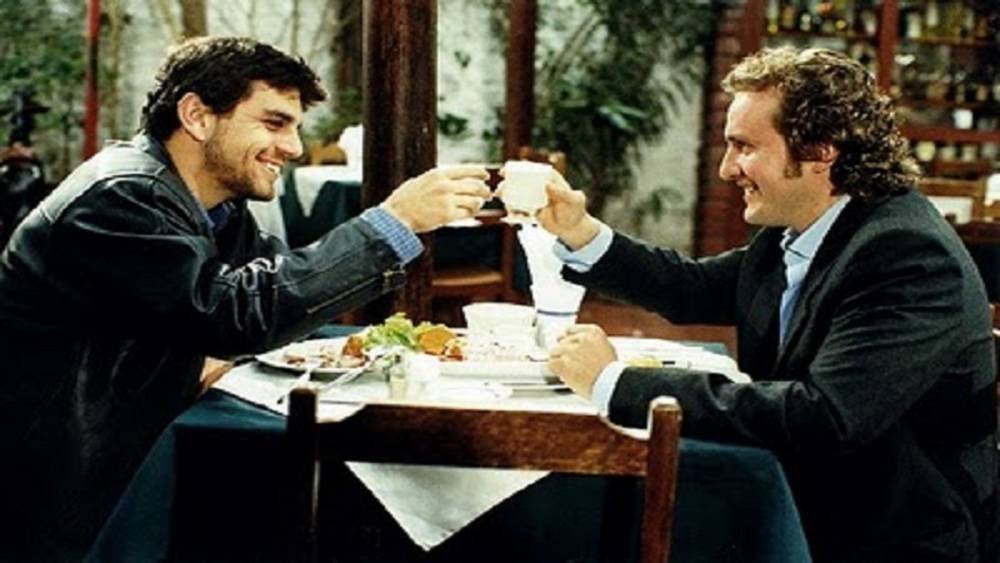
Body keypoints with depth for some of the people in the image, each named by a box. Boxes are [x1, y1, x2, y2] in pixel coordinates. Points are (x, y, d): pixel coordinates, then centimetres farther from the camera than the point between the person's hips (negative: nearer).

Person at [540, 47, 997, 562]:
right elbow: (691, 289, 16)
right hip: (802, 512, 7)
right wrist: (578, 229, 1)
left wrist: (616, 383, -29)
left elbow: (822, 417, -34)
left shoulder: (910, 257, -24)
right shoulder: (792, 235, 2)